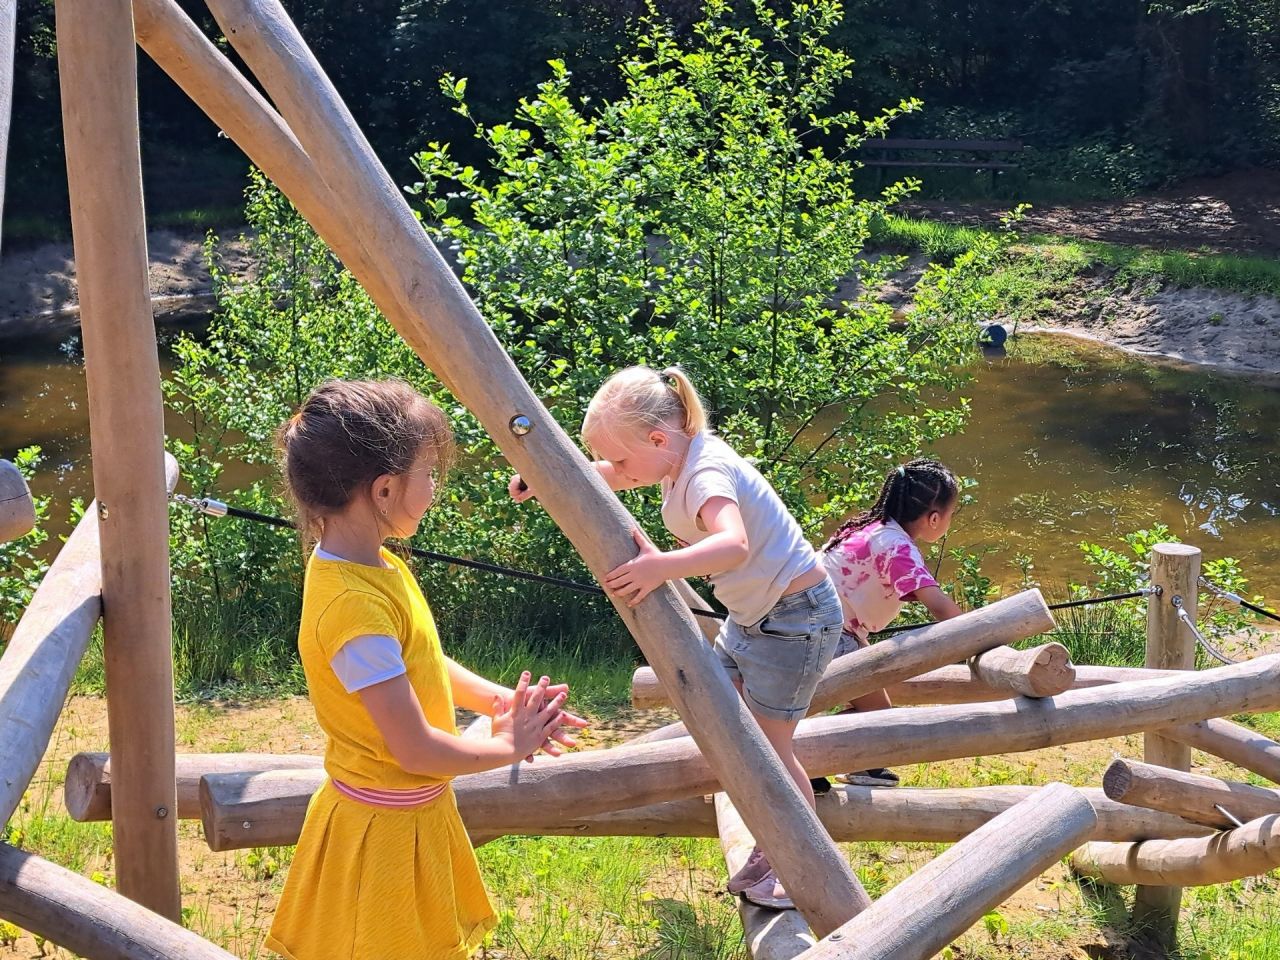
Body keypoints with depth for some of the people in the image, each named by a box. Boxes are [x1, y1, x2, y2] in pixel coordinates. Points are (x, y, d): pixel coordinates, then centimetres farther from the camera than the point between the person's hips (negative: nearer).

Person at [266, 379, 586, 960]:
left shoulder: (379, 565, 0)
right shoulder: (355, 605, -31)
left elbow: (424, 665, 12)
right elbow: (415, 748, -27)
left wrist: (500, 701, -3)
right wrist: (508, 746, -12)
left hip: (413, 816, 9)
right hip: (380, 830, -9)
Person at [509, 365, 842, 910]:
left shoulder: (707, 472, -31)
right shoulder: (674, 457, -3)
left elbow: (734, 545, -50)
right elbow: (599, 476, 7)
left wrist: (663, 567, -64)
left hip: (797, 618, -10)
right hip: (750, 614, 10)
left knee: (767, 744, -1)